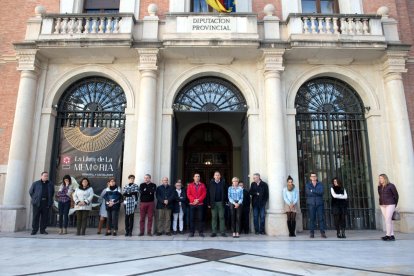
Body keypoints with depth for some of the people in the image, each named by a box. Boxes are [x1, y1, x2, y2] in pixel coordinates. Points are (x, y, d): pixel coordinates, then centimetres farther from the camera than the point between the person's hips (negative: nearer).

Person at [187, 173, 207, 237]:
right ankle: (191, 232, 8)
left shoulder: (202, 185, 8)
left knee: (200, 218, 0)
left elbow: (204, 194, 0)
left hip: (200, 204, 0)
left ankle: (201, 232, 6)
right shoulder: (190, 185, 9)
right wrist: (193, 200, -12)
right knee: (192, 218, 1)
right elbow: (188, 194, 2)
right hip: (192, 204, 0)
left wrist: (198, 200, -13)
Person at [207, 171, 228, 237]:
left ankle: (223, 232, 7)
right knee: (214, 217, 4)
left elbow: (226, 193, 4)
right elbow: (208, 194, 1)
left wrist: (225, 201, -3)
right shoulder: (211, 183, 2)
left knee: (221, 217, 3)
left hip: (221, 202, 0)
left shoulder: (223, 183, 3)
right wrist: (208, 203, -3)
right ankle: (214, 232, 9)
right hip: (213, 203, 0)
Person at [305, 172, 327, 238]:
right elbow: (308, 193, -7)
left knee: (321, 218, -2)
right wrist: (317, 192, -8)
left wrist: (312, 191, -11)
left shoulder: (320, 184, 10)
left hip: (319, 203, 1)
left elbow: (321, 192, -8)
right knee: (312, 218, -1)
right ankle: (312, 233, 5)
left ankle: (322, 233, 3)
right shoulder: (307, 185, 9)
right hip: (311, 204, -1)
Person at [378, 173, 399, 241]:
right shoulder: (380, 187, 11)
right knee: (388, 220, 7)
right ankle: (392, 235, 10)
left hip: (390, 205, -6)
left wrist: (395, 204, 5)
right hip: (382, 205, 6)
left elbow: (396, 195, 1)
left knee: (388, 220, -11)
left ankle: (388, 235, -10)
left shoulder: (391, 185, -4)